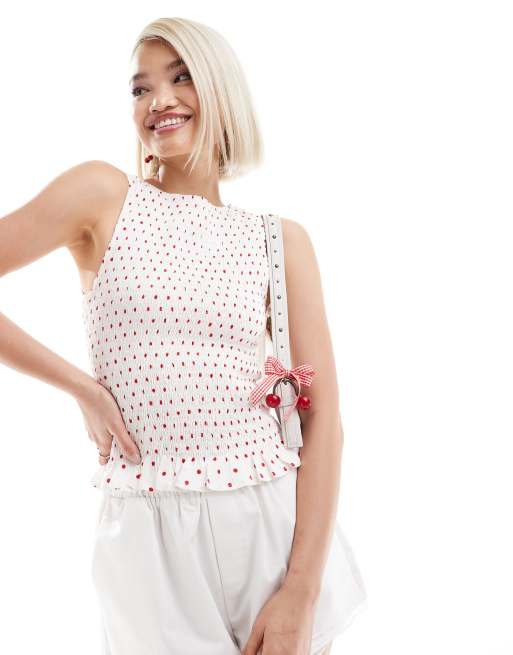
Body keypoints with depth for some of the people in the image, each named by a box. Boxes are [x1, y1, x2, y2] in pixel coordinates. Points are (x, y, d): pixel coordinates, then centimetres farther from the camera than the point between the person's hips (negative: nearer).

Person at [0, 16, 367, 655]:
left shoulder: (282, 239, 2)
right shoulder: (103, 194, -1)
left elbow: (323, 415, -2)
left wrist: (302, 592, -9)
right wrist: (82, 386, -6)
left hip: (280, 524, 2)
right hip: (150, 536, -1)